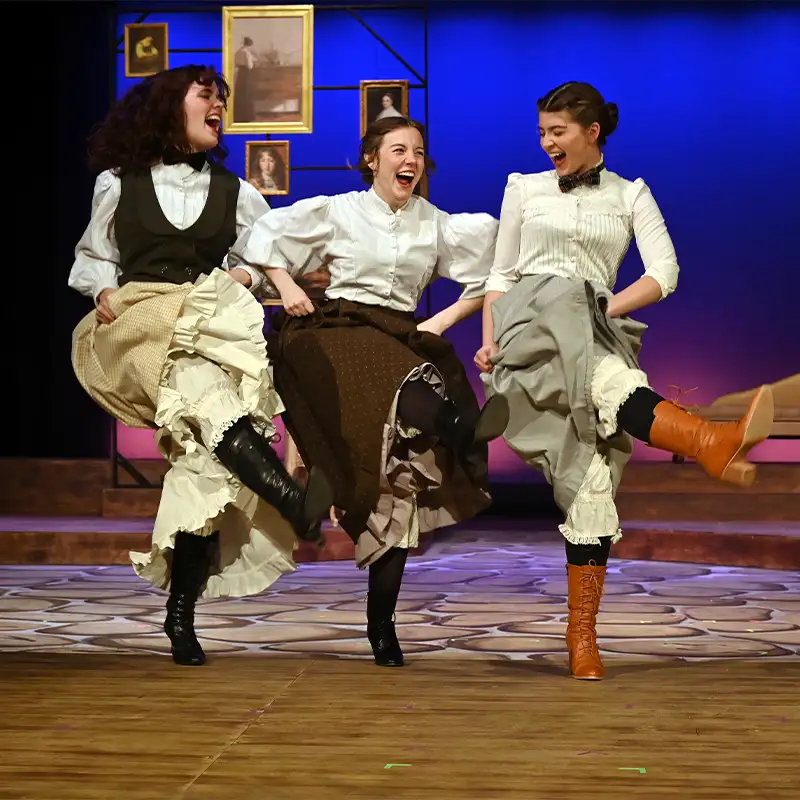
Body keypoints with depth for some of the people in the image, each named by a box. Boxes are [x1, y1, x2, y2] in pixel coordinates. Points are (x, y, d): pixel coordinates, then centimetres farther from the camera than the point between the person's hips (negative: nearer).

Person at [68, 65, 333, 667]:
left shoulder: (234, 192, 17)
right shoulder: (117, 184, 12)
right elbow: (93, 257, 20)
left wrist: (249, 275, 4)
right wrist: (105, 292, 0)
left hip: (209, 321, 2)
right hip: (136, 322, -2)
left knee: (205, 457, -20)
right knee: (201, 388, -36)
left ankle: (181, 614, -11)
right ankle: (293, 501, -52)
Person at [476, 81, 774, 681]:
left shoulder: (630, 194, 19)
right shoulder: (524, 187, 21)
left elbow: (665, 274, 7)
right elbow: (501, 273, 20)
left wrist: (605, 309, -5)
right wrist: (490, 341, 7)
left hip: (596, 330, 1)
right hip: (527, 321, -1)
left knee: (592, 471, -17)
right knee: (599, 374, -37)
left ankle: (582, 637, -19)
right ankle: (708, 441, -62)